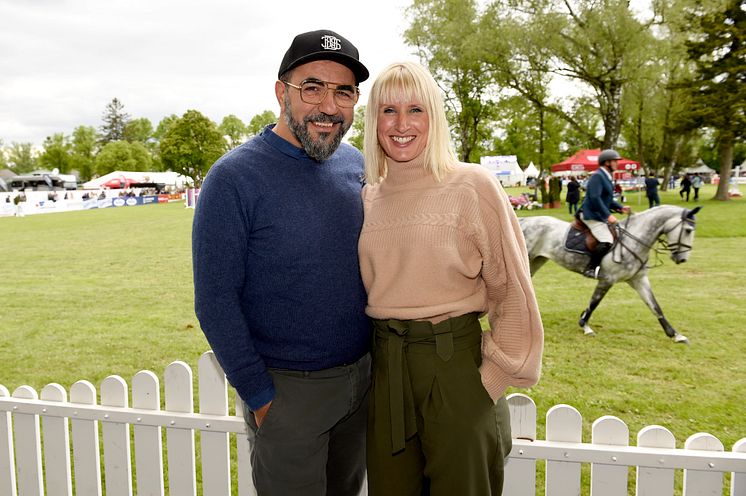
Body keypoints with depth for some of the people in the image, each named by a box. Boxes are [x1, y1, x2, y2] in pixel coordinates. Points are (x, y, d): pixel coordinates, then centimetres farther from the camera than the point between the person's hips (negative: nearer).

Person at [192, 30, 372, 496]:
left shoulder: (356, 164, 0)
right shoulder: (234, 177, -17)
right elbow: (215, 301, -15)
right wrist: (258, 395, -13)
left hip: (363, 377, 6)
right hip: (287, 389, -5)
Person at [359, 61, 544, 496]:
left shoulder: (472, 186, -8)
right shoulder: (369, 197, 6)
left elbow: (511, 290, -8)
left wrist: (494, 378, -10)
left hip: (455, 362, -4)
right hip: (386, 364, 5)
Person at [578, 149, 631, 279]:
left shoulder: (606, 177, 17)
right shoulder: (597, 176, -14)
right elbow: (595, 198, -25)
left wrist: (620, 208, 9)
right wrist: (608, 215, -26)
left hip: (601, 215, 11)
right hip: (592, 216, -11)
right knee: (606, 242, -22)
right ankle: (590, 269, -15)